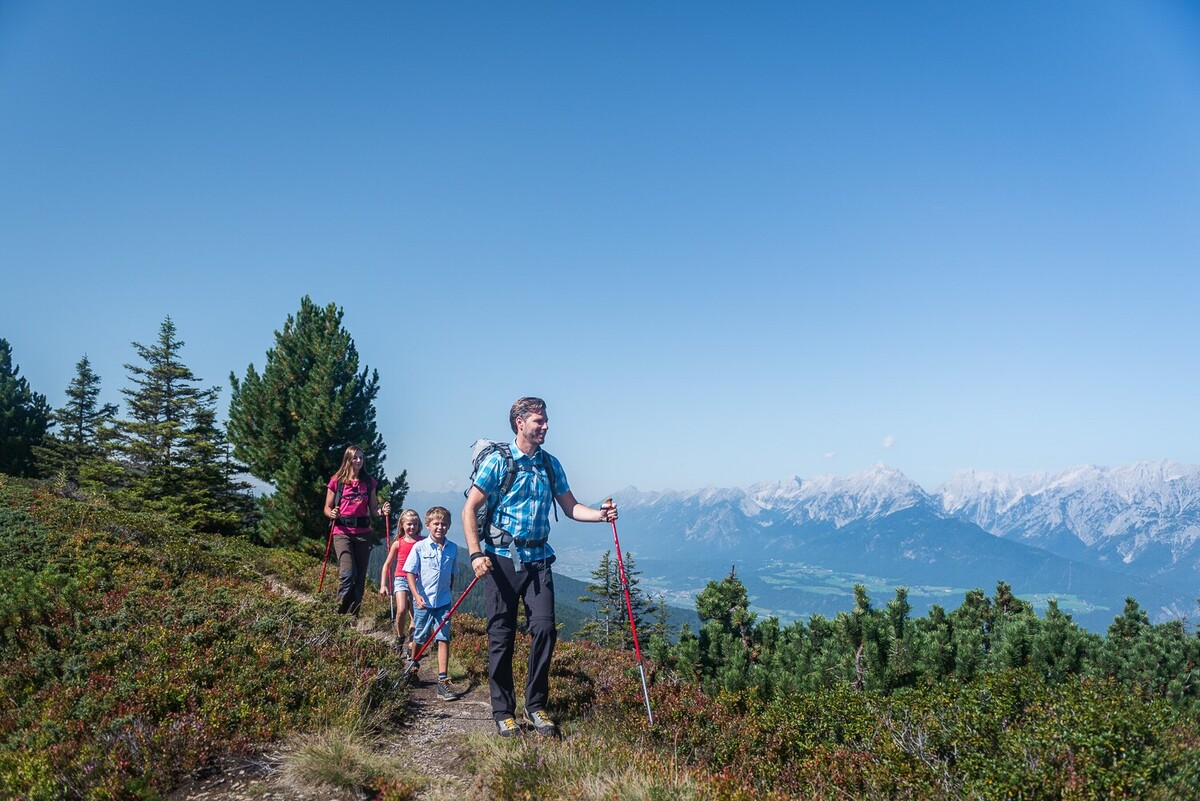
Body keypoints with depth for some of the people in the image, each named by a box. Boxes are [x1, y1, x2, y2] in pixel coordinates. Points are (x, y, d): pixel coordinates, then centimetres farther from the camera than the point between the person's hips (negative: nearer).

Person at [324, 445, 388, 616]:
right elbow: (327, 508, 7)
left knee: (360, 576, 6)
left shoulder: (368, 482, 10)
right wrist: (332, 514, -15)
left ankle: (353, 616, 17)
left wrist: (383, 511, -8)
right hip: (342, 532, -4)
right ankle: (340, 614, -2)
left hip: (363, 533, 4)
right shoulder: (337, 481, 1)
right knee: (347, 573, -18)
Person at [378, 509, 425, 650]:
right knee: (402, 610, -19)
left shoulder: (423, 542, 2)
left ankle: (412, 644, 16)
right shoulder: (398, 543, 2)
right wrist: (383, 585, 3)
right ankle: (400, 637, 6)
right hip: (401, 579, -1)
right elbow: (387, 564, 8)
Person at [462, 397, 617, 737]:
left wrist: (601, 514, -8)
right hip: (503, 558, -3)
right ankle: (503, 712, 14)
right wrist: (476, 554, -15)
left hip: (538, 558, 4)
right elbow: (470, 509, -5)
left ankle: (536, 706, 11)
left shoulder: (551, 464, 10)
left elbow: (571, 507, 11)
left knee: (545, 628, -5)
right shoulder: (497, 461, -4)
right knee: (502, 635, 2)